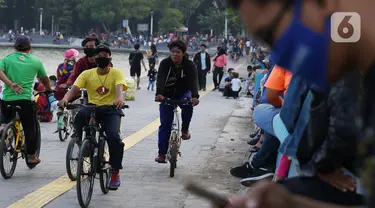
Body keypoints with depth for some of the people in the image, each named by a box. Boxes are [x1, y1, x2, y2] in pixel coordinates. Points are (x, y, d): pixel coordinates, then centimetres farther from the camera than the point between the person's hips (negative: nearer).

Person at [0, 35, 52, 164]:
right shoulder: (35, 61, 7)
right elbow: (44, 79, 20)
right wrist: (48, 89, 39)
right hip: (26, 99, -2)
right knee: (30, 129, 11)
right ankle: (31, 156, 17)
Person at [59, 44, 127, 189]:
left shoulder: (116, 73, 0)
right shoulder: (87, 74, 5)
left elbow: (119, 87, -20)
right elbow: (74, 89, -9)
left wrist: (119, 99, -44)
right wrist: (65, 98, -32)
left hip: (111, 110, -1)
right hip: (92, 107, 2)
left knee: (114, 137, -26)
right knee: (81, 114, -36)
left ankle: (115, 172, -6)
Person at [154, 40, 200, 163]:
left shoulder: (189, 65, -16)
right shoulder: (165, 64, -16)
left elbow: (193, 81, -30)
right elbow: (160, 79, -30)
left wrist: (195, 96, -49)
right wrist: (159, 94, -50)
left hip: (182, 94, 0)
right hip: (167, 96, 0)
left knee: (188, 104, -35)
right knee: (165, 124, -5)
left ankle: (185, 130, -11)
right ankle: (162, 153, 1)